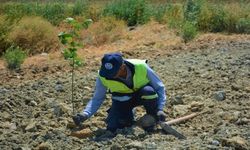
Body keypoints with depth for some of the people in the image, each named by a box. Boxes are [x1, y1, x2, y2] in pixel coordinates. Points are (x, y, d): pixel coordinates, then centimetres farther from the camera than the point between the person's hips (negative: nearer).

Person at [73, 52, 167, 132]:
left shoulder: (141, 67, -30)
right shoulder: (103, 77, -24)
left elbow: (160, 88, -17)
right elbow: (97, 99, -12)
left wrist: (160, 109, -27)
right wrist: (85, 114, -29)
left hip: (143, 95, -2)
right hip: (122, 99, 2)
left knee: (149, 91, -37)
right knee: (112, 128, -18)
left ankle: (152, 118, -8)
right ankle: (128, 116, 14)